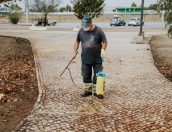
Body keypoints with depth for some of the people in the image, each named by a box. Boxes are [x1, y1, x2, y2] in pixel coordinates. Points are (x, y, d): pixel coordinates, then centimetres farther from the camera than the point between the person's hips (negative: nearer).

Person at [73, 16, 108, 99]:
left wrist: (103, 49, -20)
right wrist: (75, 52, 7)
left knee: (98, 75, 3)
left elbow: (104, 41, -4)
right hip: (85, 58, 3)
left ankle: (96, 91, 15)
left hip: (97, 59, -3)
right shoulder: (81, 31, 0)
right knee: (86, 75, 9)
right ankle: (88, 90, 23)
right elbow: (77, 42, 12)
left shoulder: (98, 31, -9)